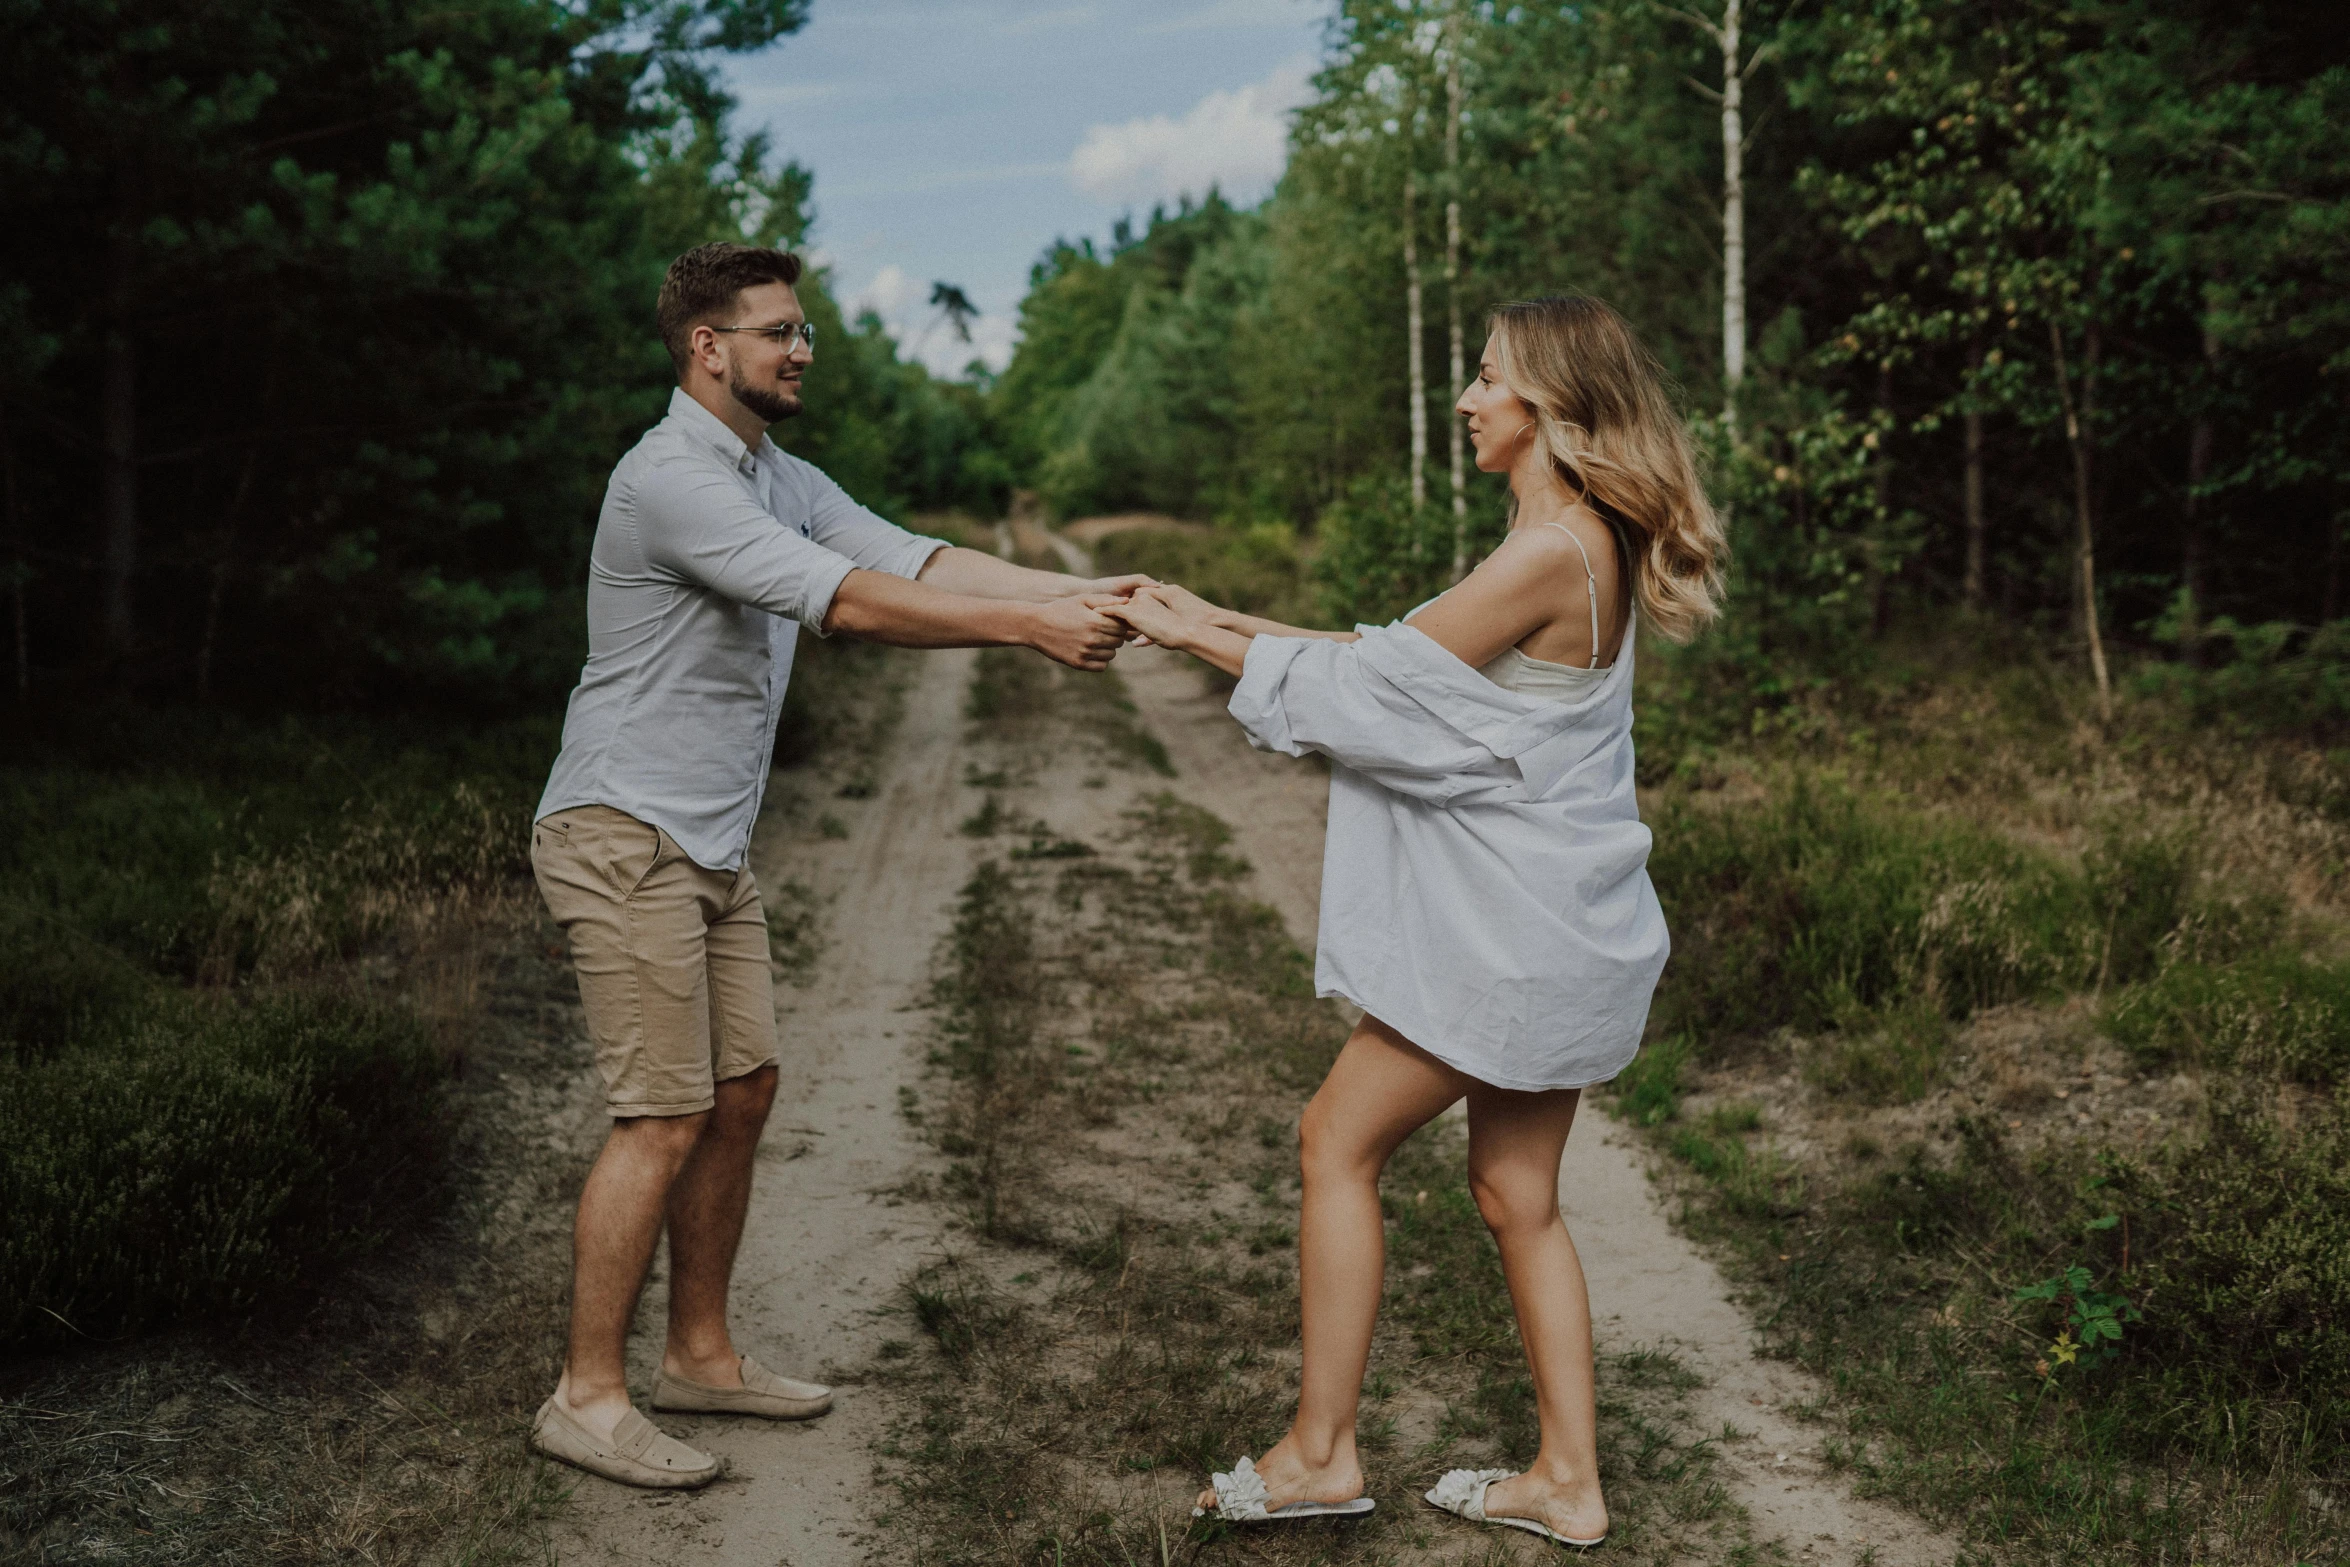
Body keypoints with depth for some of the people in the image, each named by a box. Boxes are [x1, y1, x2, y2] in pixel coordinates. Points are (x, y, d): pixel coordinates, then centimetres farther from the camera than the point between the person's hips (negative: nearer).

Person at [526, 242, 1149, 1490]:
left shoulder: (781, 482, 14)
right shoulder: (669, 479, -18)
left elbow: (915, 558, 2)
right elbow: (850, 601, -27)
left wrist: (1078, 592, -10)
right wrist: (1027, 629, -27)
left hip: (712, 846, 10)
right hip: (626, 836, -9)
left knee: (741, 1095, 12)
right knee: (664, 1119, -8)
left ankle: (700, 1355, 25)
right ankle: (587, 1397, 4)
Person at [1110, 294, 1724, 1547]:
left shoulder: (1554, 551, -20)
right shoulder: (1581, 544, 12)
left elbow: (1381, 681, -16)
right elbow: (1399, 657, 13)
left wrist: (1200, 640, -7)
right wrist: (1228, 621, 10)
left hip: (1517, 929, -10)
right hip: (1544, 924, 10)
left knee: (1337, 1142, 2)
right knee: (1516, 1195, 15)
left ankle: (1320, 1451, 11)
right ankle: (1567, 1479, 23)